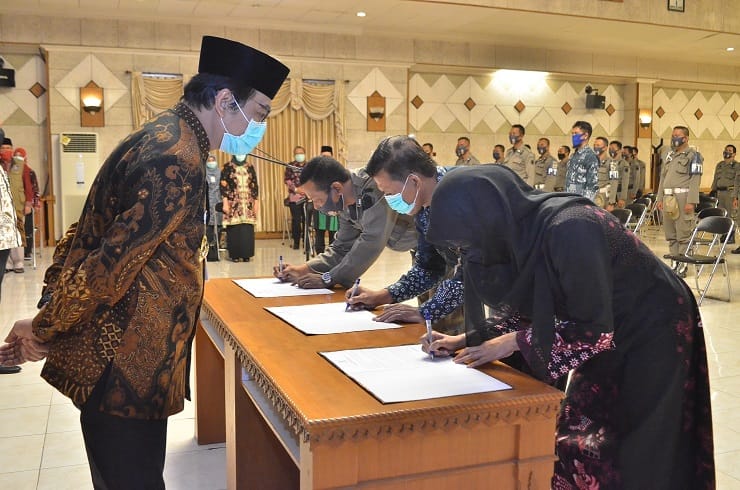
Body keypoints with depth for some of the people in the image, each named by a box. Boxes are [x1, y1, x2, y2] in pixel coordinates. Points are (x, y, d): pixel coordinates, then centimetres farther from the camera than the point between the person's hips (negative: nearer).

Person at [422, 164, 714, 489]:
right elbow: (525, 309, 2)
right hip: (610, 332, 7)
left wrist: (515, 341, -21)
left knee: (635, 455, 4)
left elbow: (594, 329, -29)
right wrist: (465, 340, -5)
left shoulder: (569, 229, -35)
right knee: (574, 444, 10)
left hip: (653, 331, -7)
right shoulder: (521, 231, -11)